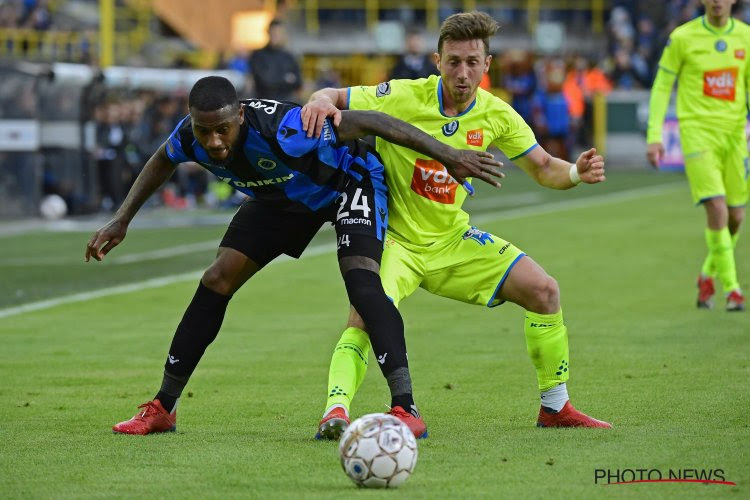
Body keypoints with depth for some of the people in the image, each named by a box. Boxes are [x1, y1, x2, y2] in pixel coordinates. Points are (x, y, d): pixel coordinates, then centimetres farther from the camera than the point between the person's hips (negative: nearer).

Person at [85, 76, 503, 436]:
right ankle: (163, 409, 11)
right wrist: (122, 221, 2)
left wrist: (449, 156, -36)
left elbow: (368, 122, -37)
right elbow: (162, 162, 3)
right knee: (217, 281, -1)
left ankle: (405, 409, -34)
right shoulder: (190, 138, -25)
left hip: (350, 182, -6)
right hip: (282, 197, 6)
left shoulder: (280, 130, -44)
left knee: (361, 278, -30)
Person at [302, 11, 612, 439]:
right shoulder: (405, 98, -19)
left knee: (544, 291, -4)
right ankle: (336, 411, -31)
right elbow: (333, 98, -13)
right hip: (395, 238, -5)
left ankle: (555, 407, 10)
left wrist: (576, 173, -18)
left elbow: (543, 168, 5)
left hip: (453, 239, 5)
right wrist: (321, 101, -38)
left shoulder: (495, 115, -6)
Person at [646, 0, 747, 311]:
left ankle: (708, 275, 30)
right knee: (717, 208, -17)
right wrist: (654, 136, -5)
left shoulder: (745, 37, 6)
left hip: (734, 131, 4)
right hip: (697, 131, -4)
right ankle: (730, 287, -7)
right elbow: (661, 86, 1)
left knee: (736, 217, 5)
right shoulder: (683, 37, -3)